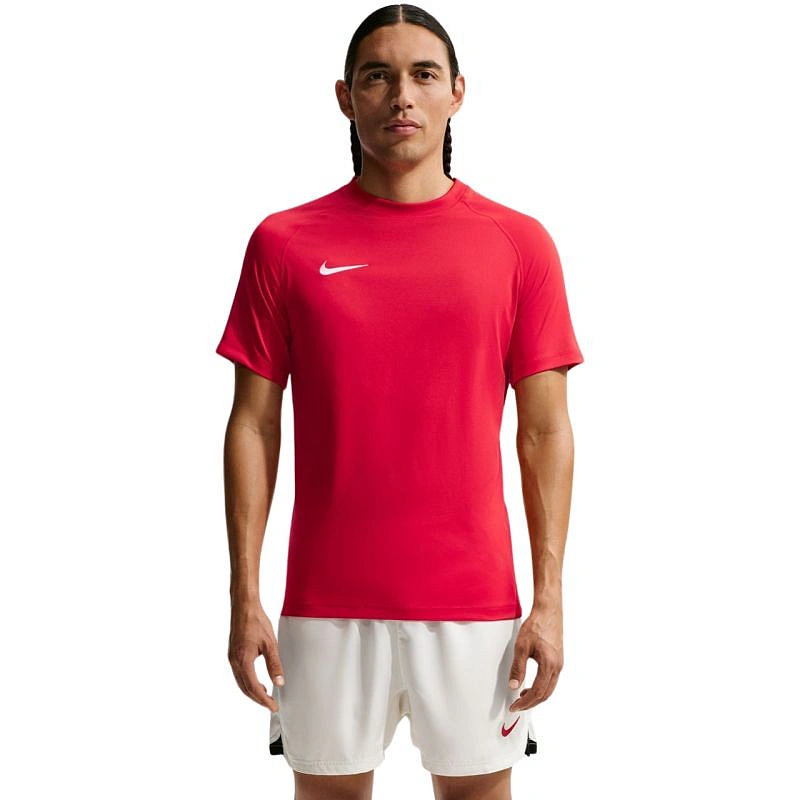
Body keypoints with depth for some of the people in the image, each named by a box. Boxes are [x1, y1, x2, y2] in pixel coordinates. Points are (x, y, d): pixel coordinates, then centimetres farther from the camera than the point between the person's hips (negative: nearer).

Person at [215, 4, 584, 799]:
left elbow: (545, 433, 2)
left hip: (475, 605, 0)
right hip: (325, 606, 0)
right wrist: (244, 597, -2)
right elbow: (253, 426, 2)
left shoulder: (519, 243, 1)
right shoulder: (284, 242, 1)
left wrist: (549, 600, -3)